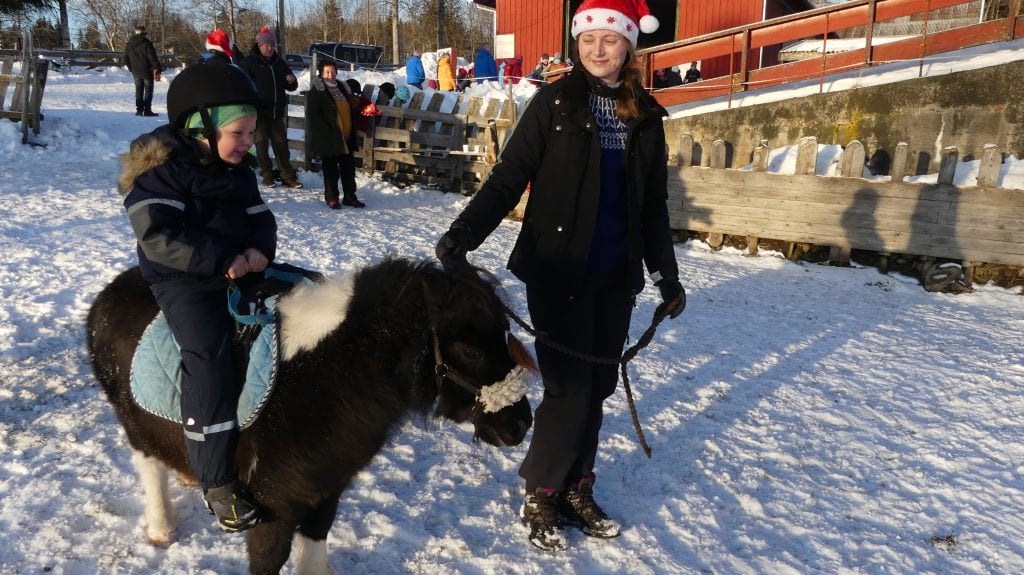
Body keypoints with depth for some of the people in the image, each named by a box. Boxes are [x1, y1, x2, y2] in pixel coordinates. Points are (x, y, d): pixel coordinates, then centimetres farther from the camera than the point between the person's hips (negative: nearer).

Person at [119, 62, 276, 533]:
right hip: (185, 282, -8)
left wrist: (259, 250, -11)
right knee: (209, 357, -24)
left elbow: (260, 217, 13)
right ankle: (217, 481, -15)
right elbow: (159, 238, -21)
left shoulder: (238, 169, 11)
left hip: (241, 270, 8)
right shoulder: (163, 172, -12)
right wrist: (221, 260, -27)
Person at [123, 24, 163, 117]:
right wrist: (158, 69, -10)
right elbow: (152, 57, -16)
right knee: (148, 90, 1)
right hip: (147, 71, -5)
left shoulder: (129, 44, 6)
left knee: (139, 90, 12)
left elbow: (126, 60, 13)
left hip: (136, 72, 5)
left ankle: (139, 109, 6)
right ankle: (147, 110, -3)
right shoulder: (146, 43, -14)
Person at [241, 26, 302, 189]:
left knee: (281, 144, 6)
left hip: (277, 112, 4)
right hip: (259, 113, -4)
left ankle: (288, 176, 9)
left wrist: (292, 81, -6)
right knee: (262, 144, 1)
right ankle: (267, 176, 9)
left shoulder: (279, 62, 12)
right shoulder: (250, 63, -3)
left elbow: (291, 87, 18)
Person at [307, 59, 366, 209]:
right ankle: (331, 198, 14)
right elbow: (313, 115, -13)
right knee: (331, 169, 3)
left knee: (349, 168, 9)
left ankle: (350, 196, 19)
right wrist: (326, 132, -19)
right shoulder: (316, 91, -7)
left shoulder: (344, 88, 13)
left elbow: (353, 108, 22)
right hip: (328, 139, -6)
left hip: (346, 138, 6)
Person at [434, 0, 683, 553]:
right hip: (558, 270, -4)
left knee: (598, 384, 10)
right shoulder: (555, 102, -4)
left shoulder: (645, 115, 8)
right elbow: (508, 177, -10)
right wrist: (464, 232, -25)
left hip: (616, 276, 5)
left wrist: (666, 275, 16)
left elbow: (653, 205, 14)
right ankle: (540, 497, 15)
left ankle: (576, 490, 27)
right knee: (569, 387, -4)